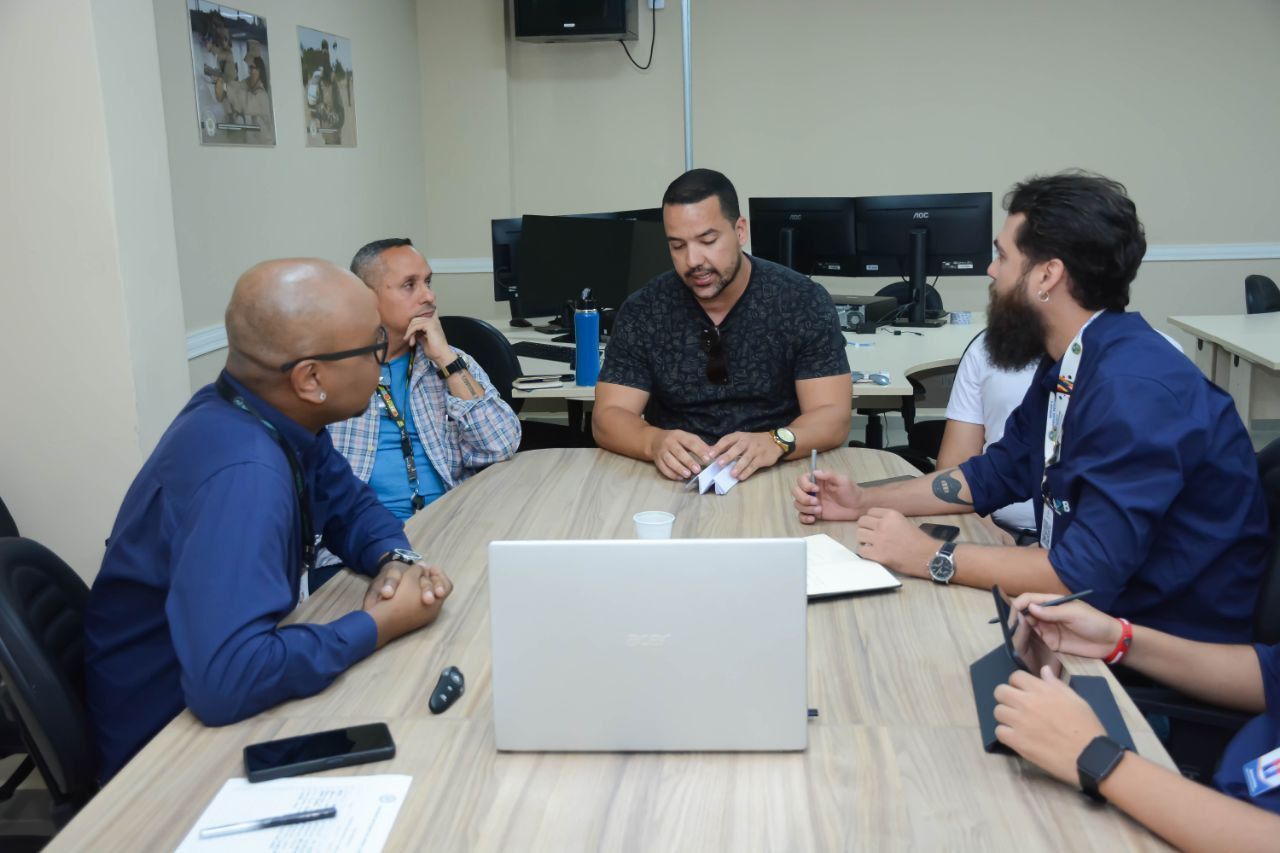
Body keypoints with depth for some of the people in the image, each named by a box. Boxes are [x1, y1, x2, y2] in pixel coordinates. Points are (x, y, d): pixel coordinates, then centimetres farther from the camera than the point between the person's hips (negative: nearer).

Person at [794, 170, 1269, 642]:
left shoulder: (1134, 389, -27)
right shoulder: (1066, 365, 3)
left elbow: (1087, 573, -31)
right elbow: (999, 473, 14)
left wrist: (931, 558, -21)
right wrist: (864, 502, 6)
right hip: (1099, 612, 8)